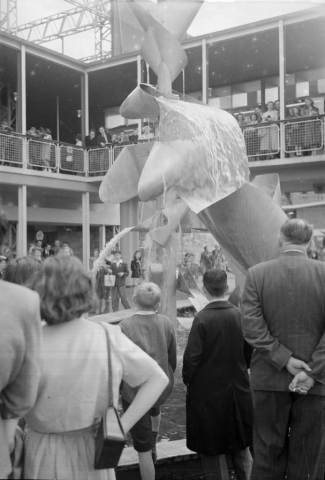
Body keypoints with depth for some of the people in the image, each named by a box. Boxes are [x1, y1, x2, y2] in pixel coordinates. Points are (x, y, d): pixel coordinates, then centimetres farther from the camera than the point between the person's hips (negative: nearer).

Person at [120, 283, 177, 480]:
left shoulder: (125, 326, -18)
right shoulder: (166, 323, -9)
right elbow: (173, 359, 1)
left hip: (135, 391, -4)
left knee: (142, 448, 10)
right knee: (155, 407, 39)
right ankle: (154, 447, 49)